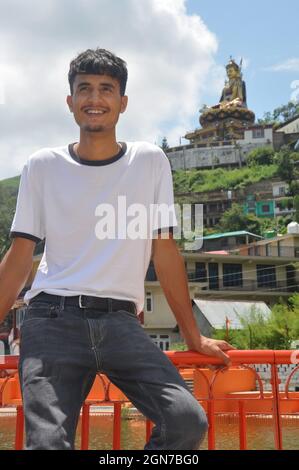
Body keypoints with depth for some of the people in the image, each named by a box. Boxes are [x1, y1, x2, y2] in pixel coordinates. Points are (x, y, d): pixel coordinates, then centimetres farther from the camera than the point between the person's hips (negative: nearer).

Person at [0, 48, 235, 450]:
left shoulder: (151, 162, 8)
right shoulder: (42, 166, 7)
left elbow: (165, 251, 10)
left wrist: (194, 336, 9)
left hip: (120, 321, 1)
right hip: (53, 318, 0)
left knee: (189, 420, -16)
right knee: (48, 441, -15)